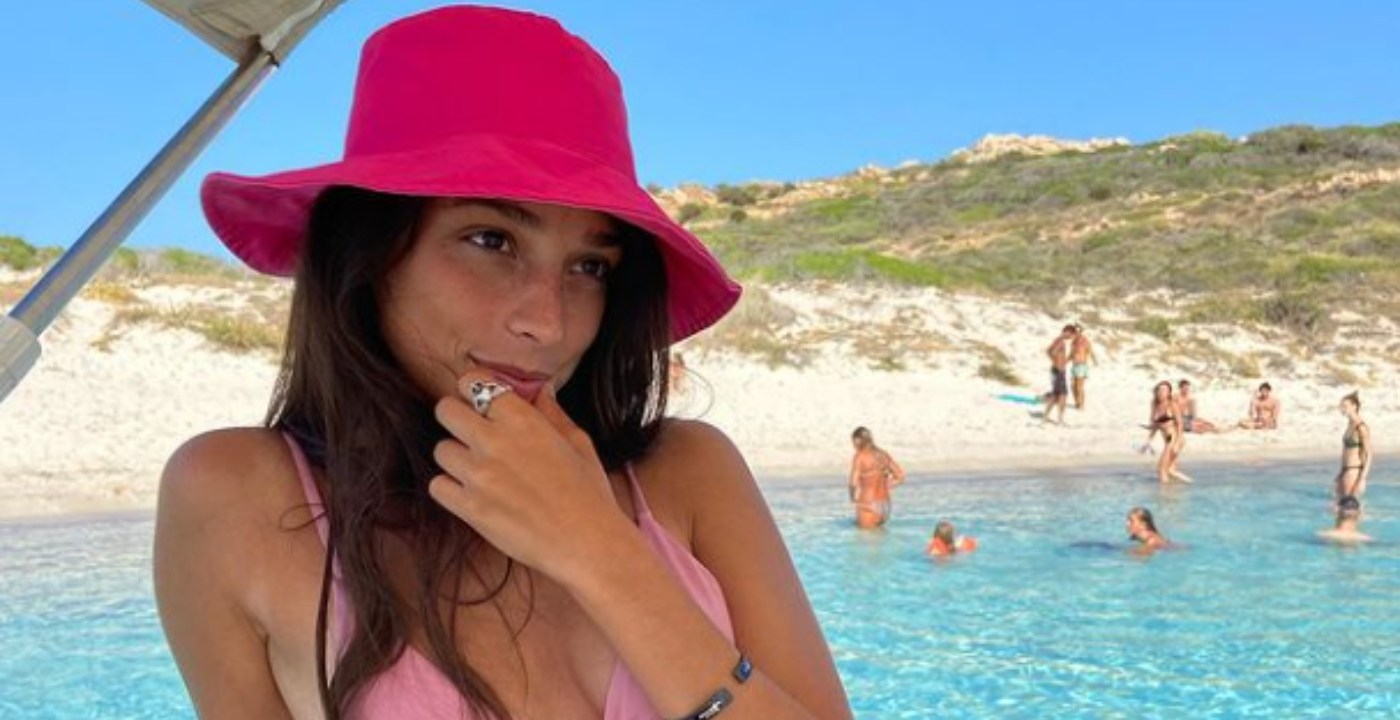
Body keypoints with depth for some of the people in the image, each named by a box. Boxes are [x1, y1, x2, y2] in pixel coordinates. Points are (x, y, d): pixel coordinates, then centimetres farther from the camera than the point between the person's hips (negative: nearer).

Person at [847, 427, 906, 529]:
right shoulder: (884, 455, 8)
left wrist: (854, 497, 0)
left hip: (868, 506, -7)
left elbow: (854, 483, -20)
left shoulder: (860, 457, -11)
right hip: (885, 505, 7)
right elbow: (900, 477, 14)